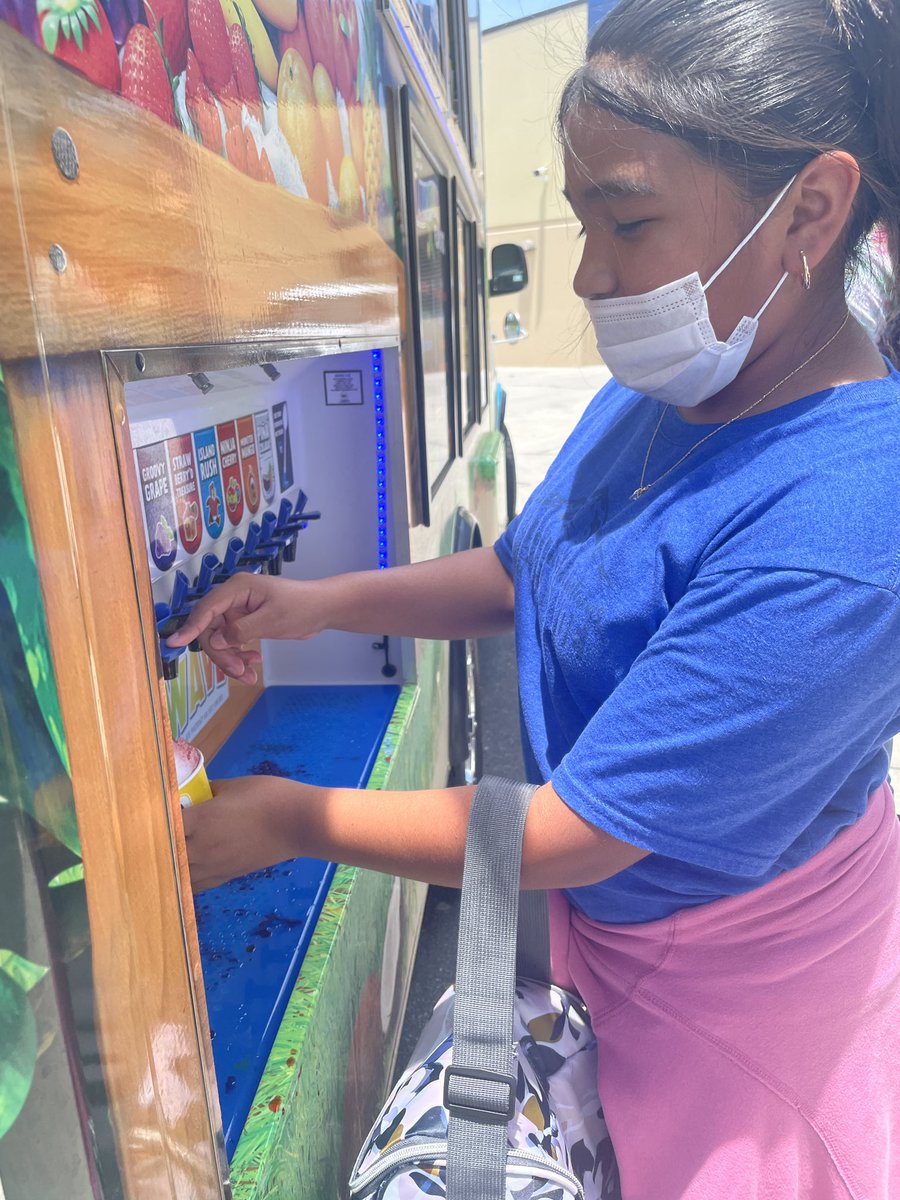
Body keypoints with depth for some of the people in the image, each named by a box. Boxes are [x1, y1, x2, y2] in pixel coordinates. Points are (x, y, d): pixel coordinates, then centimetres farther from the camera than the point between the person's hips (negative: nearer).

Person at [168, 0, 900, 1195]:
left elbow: (572, 836, -31)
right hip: (611, 906, 7)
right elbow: (522, 571, 3)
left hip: (737, 956, -6)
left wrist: (291, 818, -20)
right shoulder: (654, 392, -10)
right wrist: (315, 603, -10)